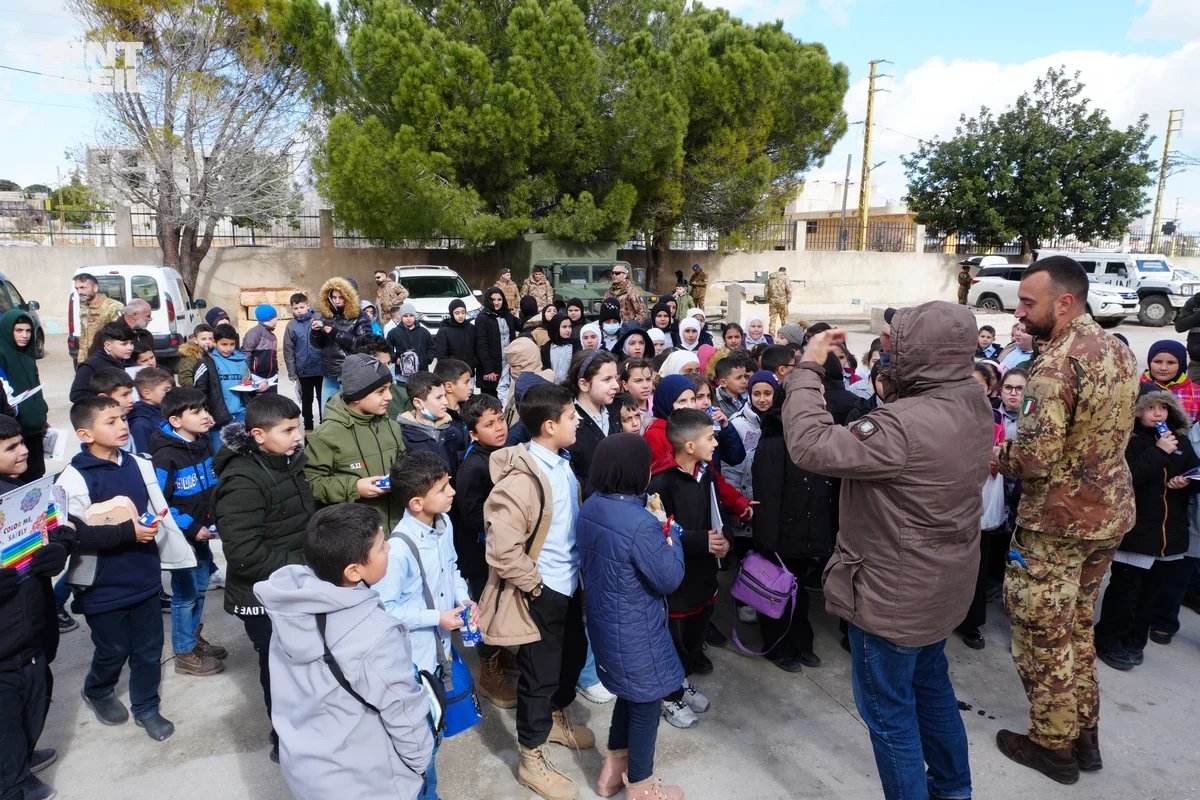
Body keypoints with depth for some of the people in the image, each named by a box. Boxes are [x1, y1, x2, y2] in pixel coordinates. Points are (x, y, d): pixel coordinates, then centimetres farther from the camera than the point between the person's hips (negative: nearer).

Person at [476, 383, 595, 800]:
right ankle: (531, 760, 29)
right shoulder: (523, 478, -28)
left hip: (569, 585, 8)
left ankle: (556, 720, 51)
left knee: (573, 656, 25)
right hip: (542, 594, -8)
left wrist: (578, 571, 12)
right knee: (540, 674, 8)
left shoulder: (562, 464, 0)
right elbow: (502, 547, -29)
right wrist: (534, 586, -18)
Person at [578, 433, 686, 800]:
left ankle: (613, 768, 42)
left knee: (629, 693, 27)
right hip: (635, 631, -8)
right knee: (645, 702, 13)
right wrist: (670, 540, -6)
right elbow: (669, 579, -22)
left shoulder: (589, 508, -4)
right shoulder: (641, 523, -30)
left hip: (604, 622, 8)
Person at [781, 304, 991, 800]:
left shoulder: (905, 426, -34)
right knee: (931, 684, 29)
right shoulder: (972, 402, -5)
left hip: (893, 592, -10)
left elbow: (811, 446, -32)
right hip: (940, 583, 10)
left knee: (888, 709, 11)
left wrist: (807, 369, -22)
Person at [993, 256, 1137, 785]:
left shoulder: (1058, 361, -22)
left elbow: (1035, 457, -27)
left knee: (1044, 633, 7)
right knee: (1078, 626, 21)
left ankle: (1053, 744, 20)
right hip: (1108, 511, 9)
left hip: (1057, 519, -9)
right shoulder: (1120, 352, 6)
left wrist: (991, 457, -8)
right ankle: (1085, 734, 32)